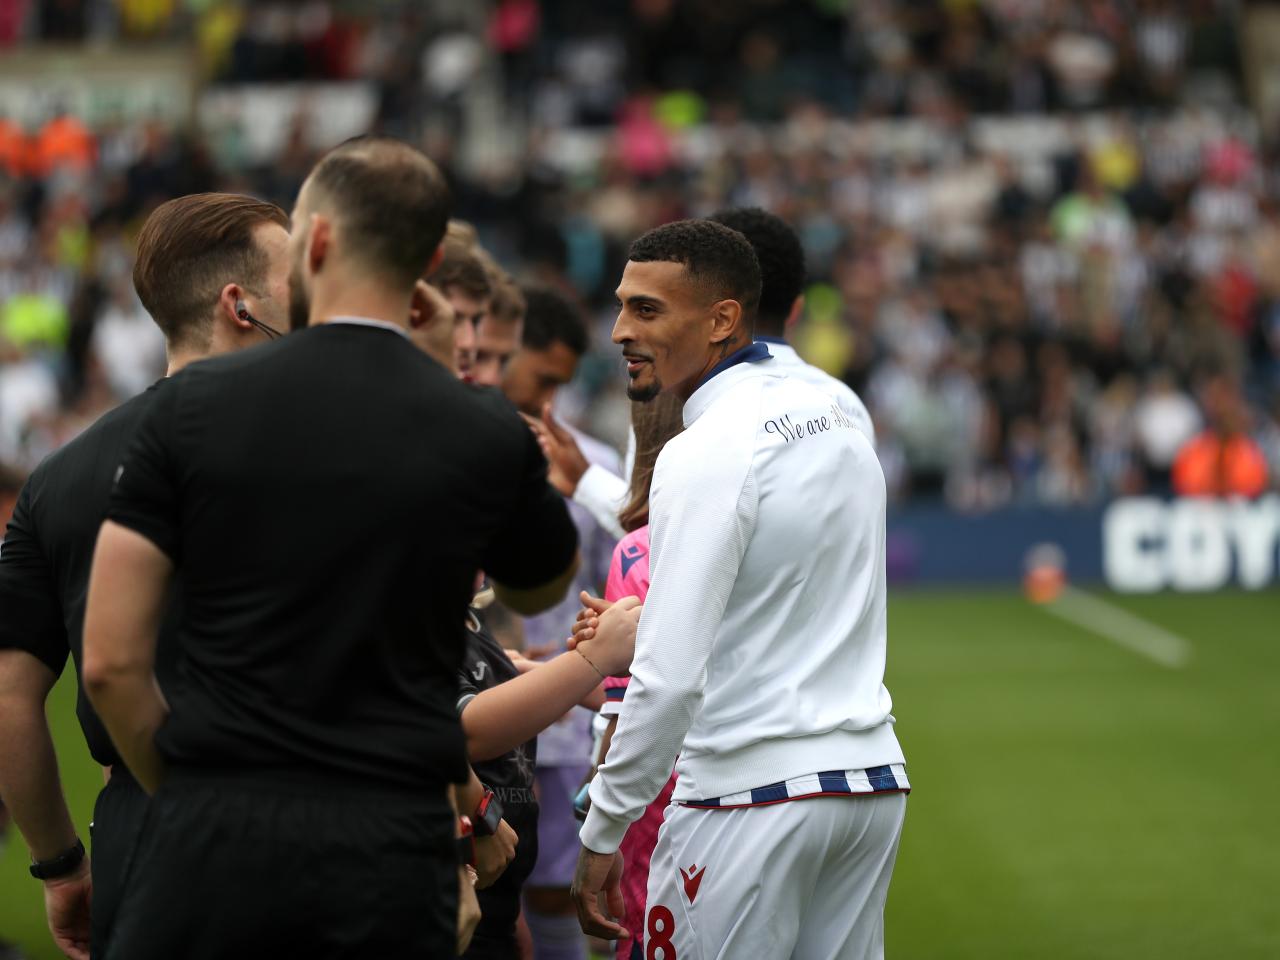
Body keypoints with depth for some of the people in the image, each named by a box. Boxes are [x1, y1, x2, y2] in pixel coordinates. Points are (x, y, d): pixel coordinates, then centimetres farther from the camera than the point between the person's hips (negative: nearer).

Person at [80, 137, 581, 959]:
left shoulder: (197, 405, -1)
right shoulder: (488, 439, 0)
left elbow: (112, 660, -2)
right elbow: (543, 590, 24)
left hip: (218, 836, 0)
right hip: (389, 847, 1)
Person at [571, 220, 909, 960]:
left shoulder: (707, 453, -15)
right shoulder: (840, 424, 11)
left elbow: (671, 676, -20)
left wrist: (603, 833, -13)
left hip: (752, 794, -8)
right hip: (873, 777, 8)